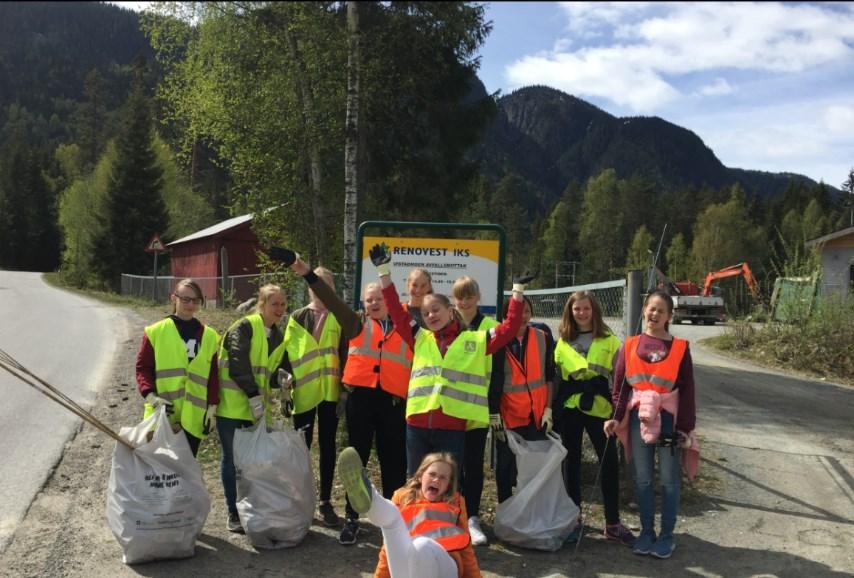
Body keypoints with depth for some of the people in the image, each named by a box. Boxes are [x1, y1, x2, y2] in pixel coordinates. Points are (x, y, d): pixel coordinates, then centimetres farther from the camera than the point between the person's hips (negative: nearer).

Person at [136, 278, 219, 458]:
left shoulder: (209, 336, 8)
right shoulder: (156, 331, 0)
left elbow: (213, 376, 10)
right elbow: (143, 367, 1)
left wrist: (212, 408, 4)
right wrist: (150, 395, -14)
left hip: (193, 417, 2)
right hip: (162, 416, -2)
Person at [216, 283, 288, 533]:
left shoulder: (279, 336, 12)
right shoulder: (244, 327, -12)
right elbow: (238, 364, -19)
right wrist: (254, 394, -21)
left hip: (256, 408, 6)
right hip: (232, 405, -6)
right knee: (232, 458, 3)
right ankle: (233, 513, 14)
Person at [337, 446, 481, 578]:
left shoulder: (455, 503, 23)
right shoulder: (403, 498, 23)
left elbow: (465, 546, 20)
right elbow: (391, 544, 21)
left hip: (445, 565, -2)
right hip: (409, 560, 2)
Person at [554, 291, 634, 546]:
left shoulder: (608, 339, 3)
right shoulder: (563, 341, 8)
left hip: (599, 407, -1)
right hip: (569, 408, 2)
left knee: (609, 462, -2)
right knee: (571, 462, 8)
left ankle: (612, 523, 10)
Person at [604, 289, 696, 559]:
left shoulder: (679, 347, -2)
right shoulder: (630, 345, 4)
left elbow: (687, 390, -1)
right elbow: (619, 385, 6)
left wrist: (685, 427, -5)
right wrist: (615, 417, -3)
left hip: (668, 420, -2)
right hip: (638, 419, 2)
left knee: (668, 480, 5)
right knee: (642, 479, 9)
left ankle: (666, 535, 18)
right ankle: (646, 531, 23)